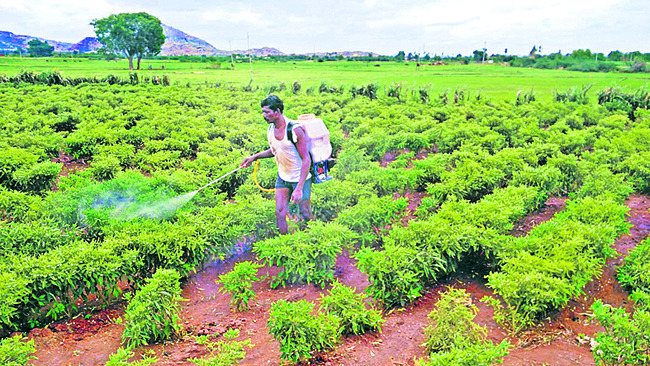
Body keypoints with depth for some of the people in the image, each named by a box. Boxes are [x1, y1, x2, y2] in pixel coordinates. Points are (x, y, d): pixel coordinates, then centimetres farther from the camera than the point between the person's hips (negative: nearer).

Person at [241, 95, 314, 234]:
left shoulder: (295, 129, -25)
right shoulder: (270, 130, -3)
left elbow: (306, 159, -24)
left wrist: (299, 188, -29)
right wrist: (255, 156, 2)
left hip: (301, 178, -6)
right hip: (283, 178, 6)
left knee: (306, 215, 4)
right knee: (279, 213, 1)